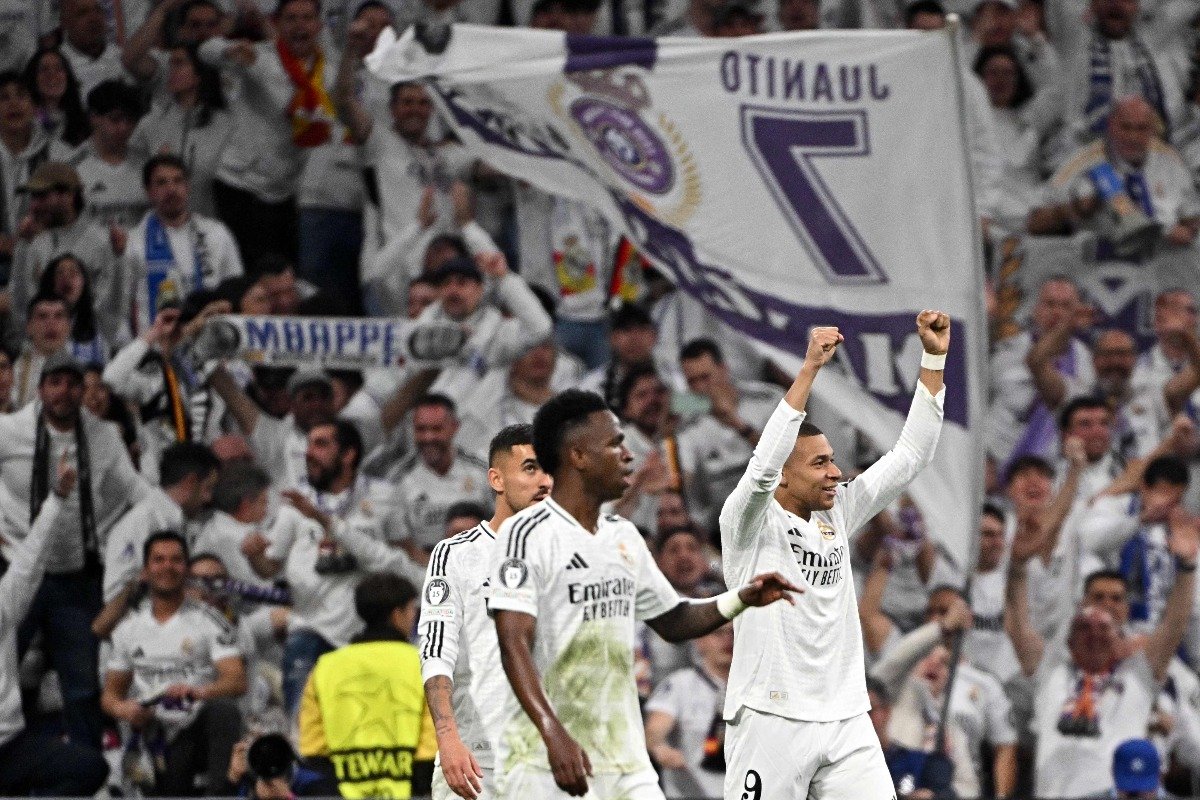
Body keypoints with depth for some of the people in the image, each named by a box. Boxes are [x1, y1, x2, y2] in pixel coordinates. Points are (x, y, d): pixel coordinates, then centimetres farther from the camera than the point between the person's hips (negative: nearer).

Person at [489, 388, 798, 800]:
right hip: (545, 762, -7)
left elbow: (672, 621, 28)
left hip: (624, 762, 7)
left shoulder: (623, 537, 15)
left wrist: (741, 599, 10)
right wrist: (553, 734, -31)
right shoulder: (527, 534, -10)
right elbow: (514, 645, -18)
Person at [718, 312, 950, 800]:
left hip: (846, 721, 6)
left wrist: (934, 358, 4)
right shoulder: (750, 523, -4)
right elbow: (763, 465, -24)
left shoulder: (838, 515, 13)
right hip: (771, 719, -6)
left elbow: (910, 455, 12)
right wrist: (810, 368, -26)